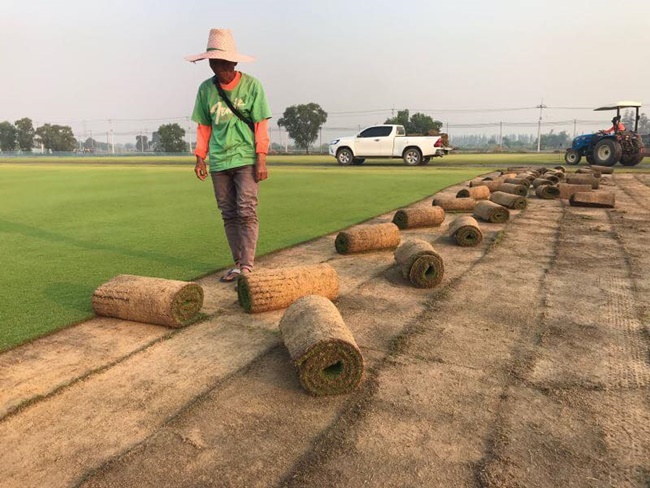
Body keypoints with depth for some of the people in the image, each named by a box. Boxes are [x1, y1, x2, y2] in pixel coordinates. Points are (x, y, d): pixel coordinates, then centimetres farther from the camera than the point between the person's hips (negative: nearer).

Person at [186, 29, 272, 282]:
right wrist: (200, 158, 6)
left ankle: (248, 266, -4)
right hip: (218, 161, 4)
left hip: (246, 159, -4)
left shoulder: (252, 85, -3)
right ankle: (238, 263, 17)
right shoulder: (206, 88, 7)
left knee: (246, 212, -9)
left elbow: (261, 125, -4)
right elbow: (203, 127, 12)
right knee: (228, 215, 7)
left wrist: (261, 159, -11)